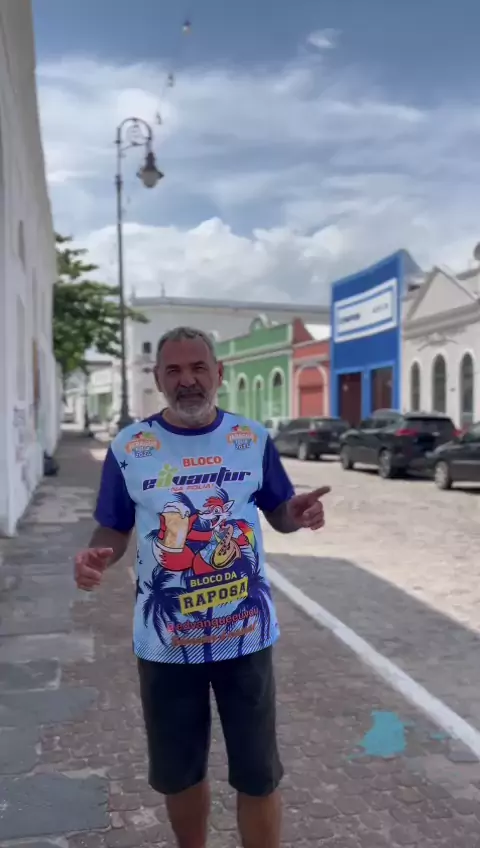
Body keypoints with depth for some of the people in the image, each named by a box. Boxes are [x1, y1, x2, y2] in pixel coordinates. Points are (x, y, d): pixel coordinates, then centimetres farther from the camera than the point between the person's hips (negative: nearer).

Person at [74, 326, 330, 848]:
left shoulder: (253, 439, -3)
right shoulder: (127, 448, -5)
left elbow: (278, 515, 6)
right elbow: (114, 531, 2)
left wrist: (299, 513, -18)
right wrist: (97, 556, -21)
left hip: (246, 634, 0)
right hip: (165, 641, 1)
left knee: (258, 775, 13)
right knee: (178, 773, 20)